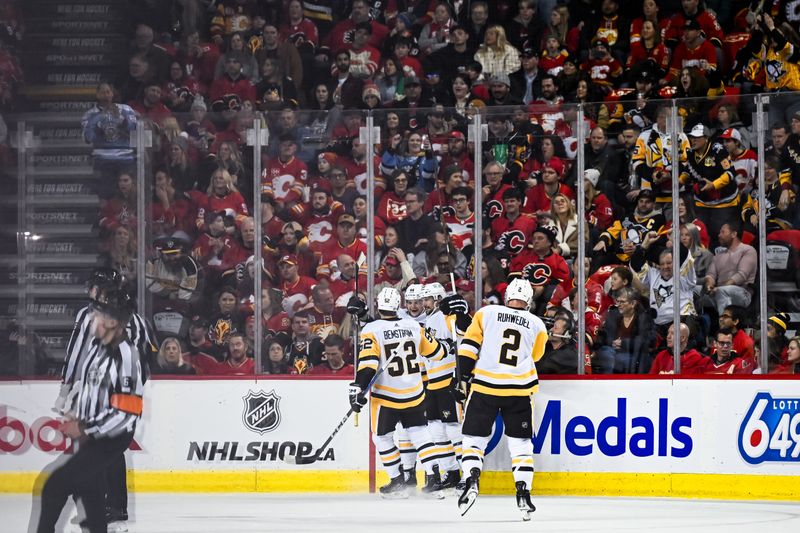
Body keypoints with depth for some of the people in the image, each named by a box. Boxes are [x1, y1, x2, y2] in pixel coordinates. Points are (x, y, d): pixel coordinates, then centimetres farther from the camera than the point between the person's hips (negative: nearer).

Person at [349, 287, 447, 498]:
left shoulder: (371, 330, -13)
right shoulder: (413, 326, 0)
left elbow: (368, 364, -21)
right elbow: (436, 353, 11)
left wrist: (358, 389, -21)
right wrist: (445, 345, 32)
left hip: (385, 395, -4)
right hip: (414, 393, 4)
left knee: (382, 437, 13)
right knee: (419, 433, 13)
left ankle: (397, 482, 12)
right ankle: (433, 478, 4)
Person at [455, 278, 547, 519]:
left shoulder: (486, 313, 3)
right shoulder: (537, 326, 7)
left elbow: (469, 346, -1)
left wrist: (464, 375, 6)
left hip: (484, 385, -1)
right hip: (519, 390, 1)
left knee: (474, 438, 8)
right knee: (521, 443, 10)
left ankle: (472, 480, -14)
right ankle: (523, 492, 0)